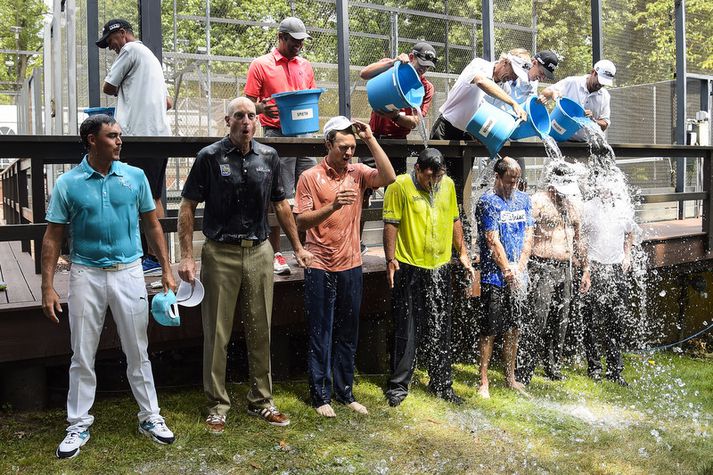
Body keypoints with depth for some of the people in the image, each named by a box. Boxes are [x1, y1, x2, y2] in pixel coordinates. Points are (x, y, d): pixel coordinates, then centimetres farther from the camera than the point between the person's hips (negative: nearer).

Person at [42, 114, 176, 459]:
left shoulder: (135, 177, 1)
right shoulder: (68, 184, -3)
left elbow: (152, 226, 8)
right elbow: (53, 237, 0)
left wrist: (166, 269, 4)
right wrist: (48, 288, -5)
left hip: (128, 273, 1)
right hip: (86, 275, -1)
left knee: (137, 352, 9)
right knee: (82, 356, 9)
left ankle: (150, 416, 22)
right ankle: (79, 424, 22)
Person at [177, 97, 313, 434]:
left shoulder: (268, 157, 7)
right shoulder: (210, 157, -4)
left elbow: (280, 205, 15)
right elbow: (187, 207, -4)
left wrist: (298, 247, 14)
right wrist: (186, 256, -11)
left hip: (259, 253, 3)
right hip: (221, 254, -3)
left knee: (260, 331, 10)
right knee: (217, 334, 4)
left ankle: (261, 400, 24)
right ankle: (217, 405, 18)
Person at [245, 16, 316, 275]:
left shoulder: (305, 65, 17)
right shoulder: (260, 65, 2)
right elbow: (249, 103, 1)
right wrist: (262, 108, -22)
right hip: (277, 134, -5)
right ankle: (275, 254, 5)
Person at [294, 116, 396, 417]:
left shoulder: (358, 173, 4)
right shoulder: (310, 177, -5)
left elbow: (389, 177, -13)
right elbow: (301, 222, -9)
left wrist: (370, 139, -13)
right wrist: (332, 206, -24)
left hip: (350, 265, 4)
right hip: (320, 266, -3)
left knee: (348, 334, 13)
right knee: (320, 334, 5)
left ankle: (345, 392, 25)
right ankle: (320, 395, 16)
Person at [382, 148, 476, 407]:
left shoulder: (448, 185, 8)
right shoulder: (400, 186, -9)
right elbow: (391, 224, -10)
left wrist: (462, 253, 14)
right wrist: (391, 260, -17)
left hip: (440, 269, 5)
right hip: (410, 269, -5)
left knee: (440, 330, 13)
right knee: (407, 330, -1)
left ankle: (441, 384, 25)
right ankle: (398, 385, 12)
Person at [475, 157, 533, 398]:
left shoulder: (523, 199, 12)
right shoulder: (487, 202, -8)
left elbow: (528, 236, 8)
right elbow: (493, 241, -12)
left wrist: (519, 268, -4)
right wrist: (508, 271, -10)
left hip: (518, 277, 6)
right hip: (495, 277, -6)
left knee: (513, 329, 13)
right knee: (490, 330, -2)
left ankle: (510, 377, 25)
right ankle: (484, 381, 6)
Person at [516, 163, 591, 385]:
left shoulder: (572, 204, 15)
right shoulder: (538, 201, -8)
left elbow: (578, 240, 23)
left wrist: (585, 269, 21)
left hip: (565, 270, 7)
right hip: (542, 268, -7)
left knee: (560, 322, 13)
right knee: (537, 320, -11)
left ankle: (553, 367, 27)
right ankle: (523, 372, -5)